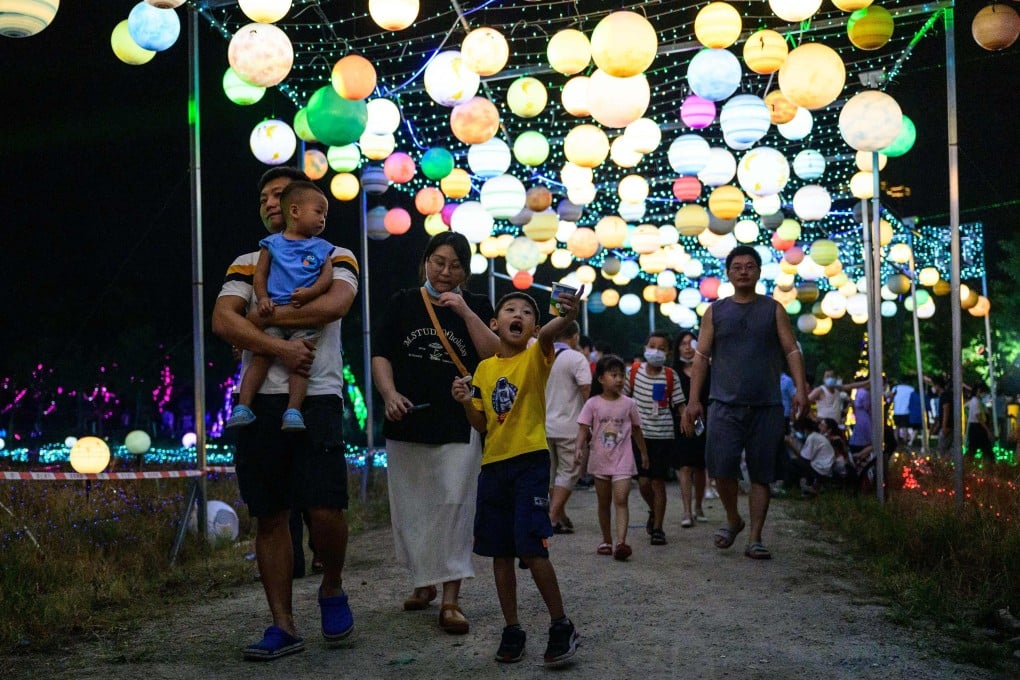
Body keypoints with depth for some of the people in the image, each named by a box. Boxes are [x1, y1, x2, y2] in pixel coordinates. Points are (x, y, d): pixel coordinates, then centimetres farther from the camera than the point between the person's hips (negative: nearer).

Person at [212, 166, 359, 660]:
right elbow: (222, 321, 0)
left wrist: (262, 317, -8)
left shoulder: (335, 258, 10)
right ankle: (283, 626, 11)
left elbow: (335, 304, -13)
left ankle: (332, 590, 17)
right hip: (261, 402, 3)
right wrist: (278, 347, -15)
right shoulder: (247, 264, 17)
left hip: (317, 400, -3)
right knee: (269, 517, 4)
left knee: (326, 511, -12)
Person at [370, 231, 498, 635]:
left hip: (459, 427, -2)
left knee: (454, 507, -8)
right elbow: (381, 356, 5)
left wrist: (466, 313, -13)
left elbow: (496, 356, -5)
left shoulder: (477, 307, 7)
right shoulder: (403, 303, 9)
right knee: (411, 508, 9)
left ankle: (450, 600, -7)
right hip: (407, 424, 2)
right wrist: (389, 393, -13)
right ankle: (424, 581, 27)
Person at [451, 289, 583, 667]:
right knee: (500, 552, 10)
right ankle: (512, 630, 22)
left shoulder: (536, 357, -4)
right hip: (493, 465, 6)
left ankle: (561, 627, 5)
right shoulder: (484, 369, 10)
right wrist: (466, 402, -5)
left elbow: (547, 335, -29)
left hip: (530, 462, -6)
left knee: (531, 548, -11)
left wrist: (566, 317, -53)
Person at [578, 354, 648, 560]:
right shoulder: (593, 404, -3)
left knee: (621, 500, -14)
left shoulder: (628, 404, 0)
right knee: (604, 502, 13)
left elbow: (636, 430, 11)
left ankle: (621, 542, -23)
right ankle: (606, 541, 24)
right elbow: (583, 429, -7)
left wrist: (644, 453, 19)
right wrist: (579, 448, -24)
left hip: (622, 460, -1)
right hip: (600, 460, 1)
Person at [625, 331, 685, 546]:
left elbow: (679, 403, 0)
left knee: (658, 481, 1)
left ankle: (658, 527, 12)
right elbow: (623, 398, 9)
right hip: (640, 433, 1)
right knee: (643, 481, -1)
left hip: (663, 434, -1)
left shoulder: (670, 375, -3)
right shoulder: (634, 371, 0)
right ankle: (653, 511, 31)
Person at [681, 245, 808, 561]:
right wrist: (693, 400, -2)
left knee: (761, 475, 1)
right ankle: (732, 519, 16)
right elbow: (701, 356, 7)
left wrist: (800, 388, -10)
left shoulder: (773, 310, 9)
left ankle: (755, 539, 8)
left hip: (766, 406, 0)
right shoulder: (715, 312, 10)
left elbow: (792, 351, 5)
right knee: (722, 469, -11)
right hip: (725, 404, 0)